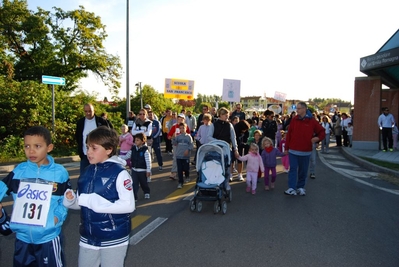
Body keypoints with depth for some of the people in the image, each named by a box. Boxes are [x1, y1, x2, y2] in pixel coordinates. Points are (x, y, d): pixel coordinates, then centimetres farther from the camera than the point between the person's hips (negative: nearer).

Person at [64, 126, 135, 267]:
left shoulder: (119, 173, -17)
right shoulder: (87, 172, 3)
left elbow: (129, 205, -21)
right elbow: (81, 202, 10)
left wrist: (100, 205, -24)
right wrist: (70, 199, -10)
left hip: (113, 238, -6)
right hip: (88, 237, 6)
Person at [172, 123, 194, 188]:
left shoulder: (188, 136, -1)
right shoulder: (178, 136, 2)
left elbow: (191, 145, -3)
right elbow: (174, 144, -6)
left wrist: (188, 150, -18)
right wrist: (174, 138, -20)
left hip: (186, 156, -1)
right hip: (178, 155, 1)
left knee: (186, 168, 8)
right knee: (179, 170, 1)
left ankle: (187, 176, 40)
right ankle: (180, 182, 10)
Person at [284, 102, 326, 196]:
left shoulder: (312, 121, -4)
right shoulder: (294, 120, 1)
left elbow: (322, 131, 6)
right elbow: (289, 134, 4)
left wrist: (317, 138, -15)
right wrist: (287, 148, 4)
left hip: (305, 151, 0)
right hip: (293, 150, 1)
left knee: (303, 170, 10)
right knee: (293, 169, -3)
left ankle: (300, 187, 23)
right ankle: (292, 188, -4)